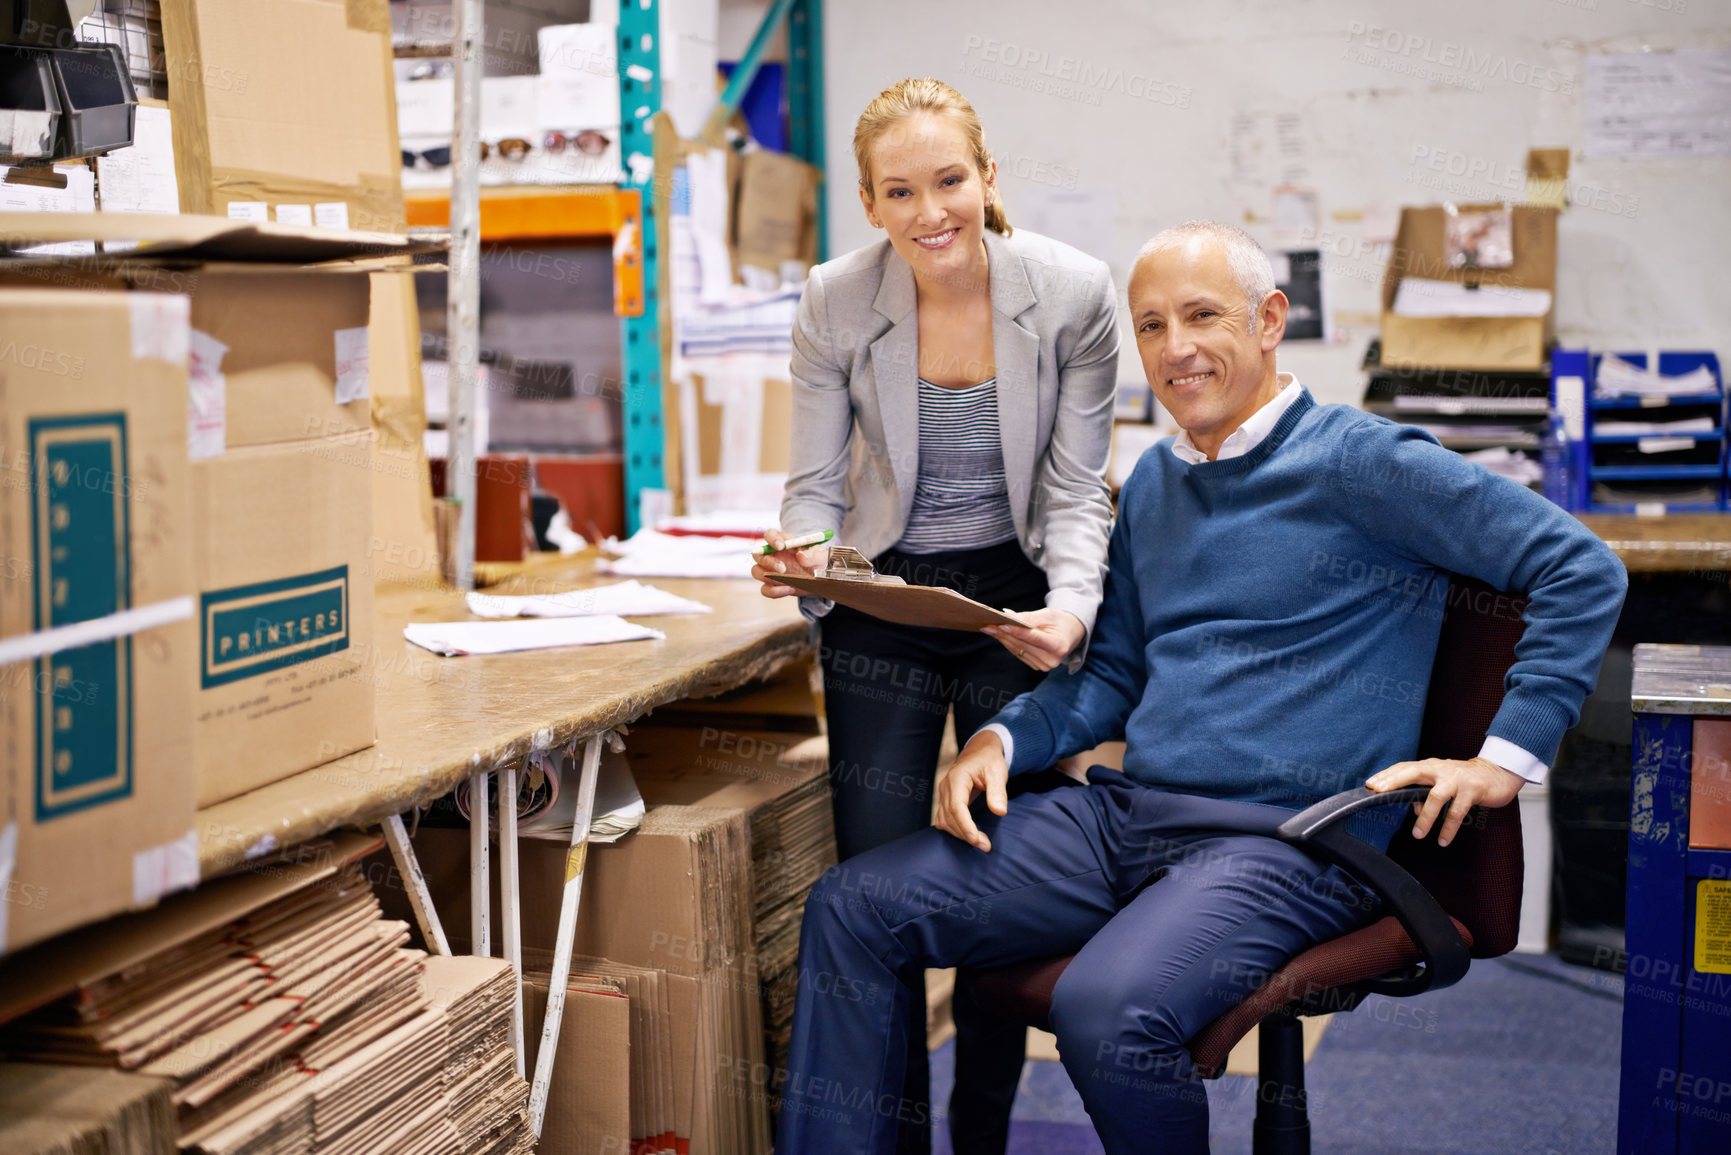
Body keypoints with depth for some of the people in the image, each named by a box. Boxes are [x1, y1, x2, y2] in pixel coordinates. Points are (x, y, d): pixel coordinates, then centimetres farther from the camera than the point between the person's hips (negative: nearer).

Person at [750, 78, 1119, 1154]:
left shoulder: (1073, 291, -14)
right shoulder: (836, 302, -12)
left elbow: (1077, 493, -10)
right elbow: (815, 482, -5)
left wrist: (1071, 608, -29)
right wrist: (800, 553, -28)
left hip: (1015, 601, 0)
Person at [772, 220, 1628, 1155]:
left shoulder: (1360, 463, -5)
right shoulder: (1152, 482, 18)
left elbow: (1582, 571, -6)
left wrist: (1506, 754, -10)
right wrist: (1001, 739, 6)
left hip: (1284, 841, -7)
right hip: (1122, 814, 7)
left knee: (1106, 1011, -35)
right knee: (851, 909, -6)